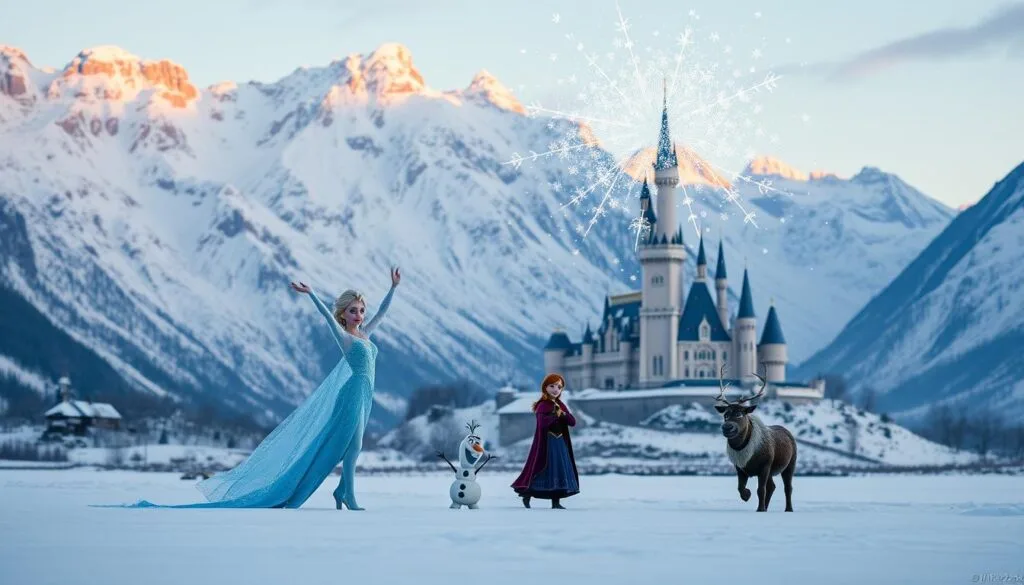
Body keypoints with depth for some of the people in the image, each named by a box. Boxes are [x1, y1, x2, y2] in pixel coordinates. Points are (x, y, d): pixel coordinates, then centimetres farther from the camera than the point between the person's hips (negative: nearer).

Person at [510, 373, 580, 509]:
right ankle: (526, 495, 3)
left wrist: (563, 414, -11)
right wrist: (556, 415, -20)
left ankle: (556, 501, 6)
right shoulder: (543, 405, -8)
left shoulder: (560, 405, 14)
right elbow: (542, 423, -26)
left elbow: (573, 422, 6)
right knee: (544, 469, -9)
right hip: (547, 442, -7)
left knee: (560, 469, 4)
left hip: (560, 442, 7)